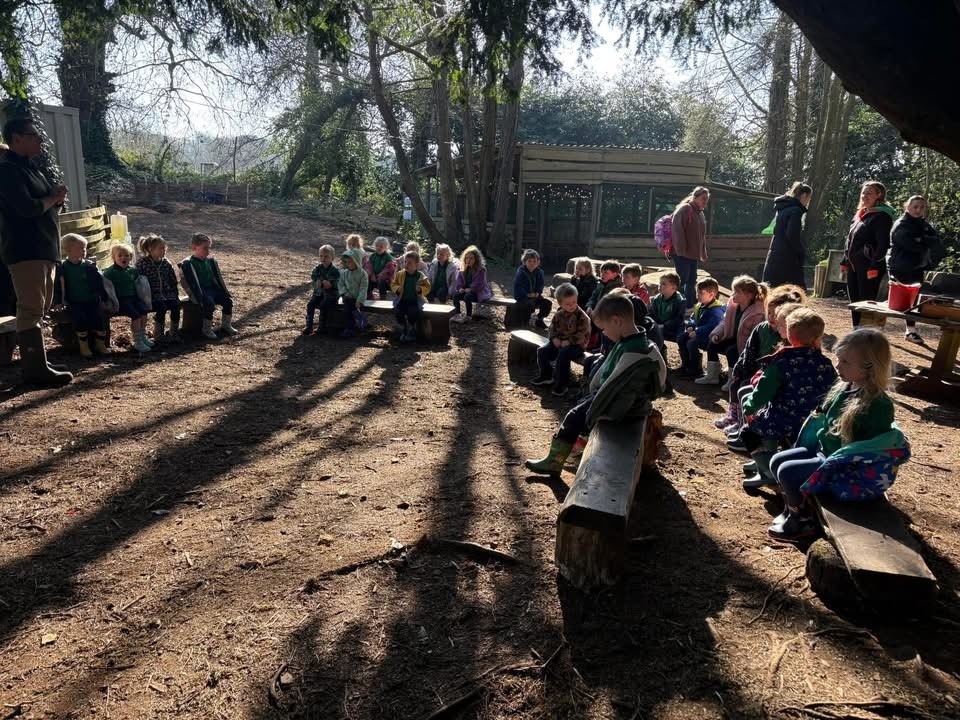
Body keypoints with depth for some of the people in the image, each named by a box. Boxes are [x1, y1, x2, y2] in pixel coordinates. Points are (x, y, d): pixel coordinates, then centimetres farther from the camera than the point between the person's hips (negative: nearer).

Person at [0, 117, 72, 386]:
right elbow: (28, 207, -21)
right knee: (32, 309, -11)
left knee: (39, 308, 12)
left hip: (43, 248, 10)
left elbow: (42, 203, 21)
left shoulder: (29, 168, 21)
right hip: (25, 249, -10)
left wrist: (55, 195, -1)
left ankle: (32, 365, 19)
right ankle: (37, 371, -10)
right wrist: (52, 199, -2)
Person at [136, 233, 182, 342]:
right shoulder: (142, 264, -6)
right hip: (151, 296, -4)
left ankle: (174, 333, -12)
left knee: (176, 305, -24)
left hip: (166, 293, 4)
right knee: (162, 307, -31)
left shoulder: (166, 263, 9)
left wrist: (175, 295, 4)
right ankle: (158, 335, -14)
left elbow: (173, 282, 15)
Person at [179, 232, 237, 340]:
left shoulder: (211, 261, 13)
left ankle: (226, 325, 4)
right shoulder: (188, 264, -7)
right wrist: (201, 299, -22)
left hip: (213, 289, 6)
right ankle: (207, 329, -14)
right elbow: (193, 283, -14)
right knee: (209, 303, -30)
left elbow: (218, 279, 18)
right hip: (200, 292, -6)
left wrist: (226, 293, 12)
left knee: (228, 300, -12)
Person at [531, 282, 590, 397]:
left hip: (576, 345, -7)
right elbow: (552, 328, 12)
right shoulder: (558, 314, 4)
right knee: (542, 351, -6)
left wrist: (569, 341, -24)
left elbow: (583, 334, -17)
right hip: (559, 343, 7)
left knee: (562, 355, -34)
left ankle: (561, 384, -21)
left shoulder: (582, 316, -14)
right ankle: (546, 376, 14)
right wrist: (554, 338, -9)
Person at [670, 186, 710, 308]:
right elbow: (677, 230, -18)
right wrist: (681, 250, -21)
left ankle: (690, 307, 18)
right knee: (682, 280, -8)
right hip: (681, 254, -9)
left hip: (694, 254, 9)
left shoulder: (701, 214, 19)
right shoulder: (684, 209, -10)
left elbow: (702, 235, 25)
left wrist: (703, 253, 18)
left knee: (692, 281, 11)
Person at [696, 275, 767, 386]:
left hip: (747, 344, -8)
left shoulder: (757, 313, -29)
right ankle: (712, 376, 13)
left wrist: (747, 347, -32)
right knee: (712, 345, 1)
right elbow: (725, 322, 8)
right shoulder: (733, 304, -5)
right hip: (734, 338, 9)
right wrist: (716, 334, -6)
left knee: (731, 351, -29)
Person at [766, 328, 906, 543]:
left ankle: (803, 521, 5)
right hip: (823, 449, 9)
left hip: (848, 470, -9)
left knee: (787, 471, -17)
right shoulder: (845, 388, 0)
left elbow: (874, 450, -23)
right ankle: (792, 509, 21)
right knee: (777, 460, 5)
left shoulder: (878, 405, -25)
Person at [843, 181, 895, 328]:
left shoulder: (881, 216, -8)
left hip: (868, 267, -8)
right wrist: (845, 261, 18)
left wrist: (874, 266, -21)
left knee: (866, 302, -7)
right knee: (854, 300, 12)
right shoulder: (859, 214, 17)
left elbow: (883, 244, -15)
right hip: (853, 265, 8)